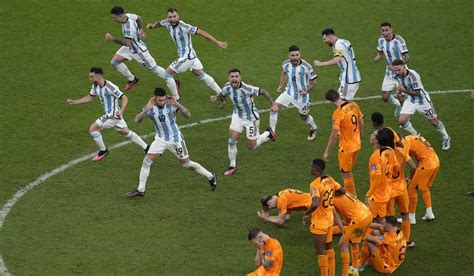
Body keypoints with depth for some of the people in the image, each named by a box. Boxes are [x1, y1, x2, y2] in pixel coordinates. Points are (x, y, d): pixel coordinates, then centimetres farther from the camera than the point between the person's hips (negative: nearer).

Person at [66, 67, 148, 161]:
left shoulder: (110, 87, -26)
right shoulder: (95, 86, 1)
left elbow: (124, 98, -24)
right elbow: (90, 98, 16)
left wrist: (121, 111, -38)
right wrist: (74, 102, 10)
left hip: (113, 115, -9)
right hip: (110, 114, 9)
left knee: (93, 129, -7)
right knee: (126, 133, 20)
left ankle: (103, 151, 10)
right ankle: (146, 148, 27)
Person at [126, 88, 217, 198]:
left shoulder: (171, 105, -17)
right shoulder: (150, 107, -12)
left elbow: (187, 115, -22)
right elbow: (137, 120, -22)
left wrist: (178, 105, -37)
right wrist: (146, 110, -39)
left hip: (175, 138, -3)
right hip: (160, 139, 3)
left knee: (186, 163, 4)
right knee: (146, 161, -7)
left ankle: (211, 177, 24)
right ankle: (140, 190, 2)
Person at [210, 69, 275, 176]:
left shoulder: (247, 89, -32)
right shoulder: (227, 87, -14)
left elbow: (263, 91, -22)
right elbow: (222, 94, 9)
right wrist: (216, 98, -13)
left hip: (251, 118, -5)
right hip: (237, 116, 5)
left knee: (251, 146, 6)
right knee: (232, 141, -5)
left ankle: (268, 133, 34)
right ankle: (232, 166, 13)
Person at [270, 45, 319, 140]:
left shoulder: (306, 67, -24)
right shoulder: (285, 64, -12)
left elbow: (313, 81, -10)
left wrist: (307, 91, -21)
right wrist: (281, 86, 15)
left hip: (302, 96, -3)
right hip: (289, 92, 3)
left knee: (304, 116, 15)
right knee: (274, 108, -14)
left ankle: (314, 129, 48)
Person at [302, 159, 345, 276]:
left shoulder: (315, 184, -25)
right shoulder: (330, 180, -1)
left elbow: (315, 204, -36)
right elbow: (343, 191, 13)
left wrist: (306, 214, -20)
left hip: (319, 223, -8)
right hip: (330, 219, 8)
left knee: (320, 251, 2)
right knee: (329, 247, 22)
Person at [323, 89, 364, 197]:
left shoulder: (338, 113, -24)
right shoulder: (354, 105, -4)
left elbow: (334, 135, -23)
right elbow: (361, 124, 7)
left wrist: (327, 152, -14)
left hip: (346, 147, -7)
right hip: (357, 144, 7)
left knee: (346, 174, 10)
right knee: (348, 172, 24)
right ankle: (353, 195, 35)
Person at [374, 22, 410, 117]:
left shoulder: (399, 40, -22)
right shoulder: (381, 40, -3)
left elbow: (407, 58, -22)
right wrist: (377, 58, -11)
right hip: (389, 73, 6)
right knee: (385, 97, 7)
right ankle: (398, 105, 37)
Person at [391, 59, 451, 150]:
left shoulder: (412, 76, -33)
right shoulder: (398, 76, -11)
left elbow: (417, 93, -30)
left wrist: (404, 90, -39)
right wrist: (399, 89, -6)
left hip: (422, 100, -6)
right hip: (410, 100, 6)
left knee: (434, 121, 8)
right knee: (402, 121, -7)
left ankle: (446, 137, 32)